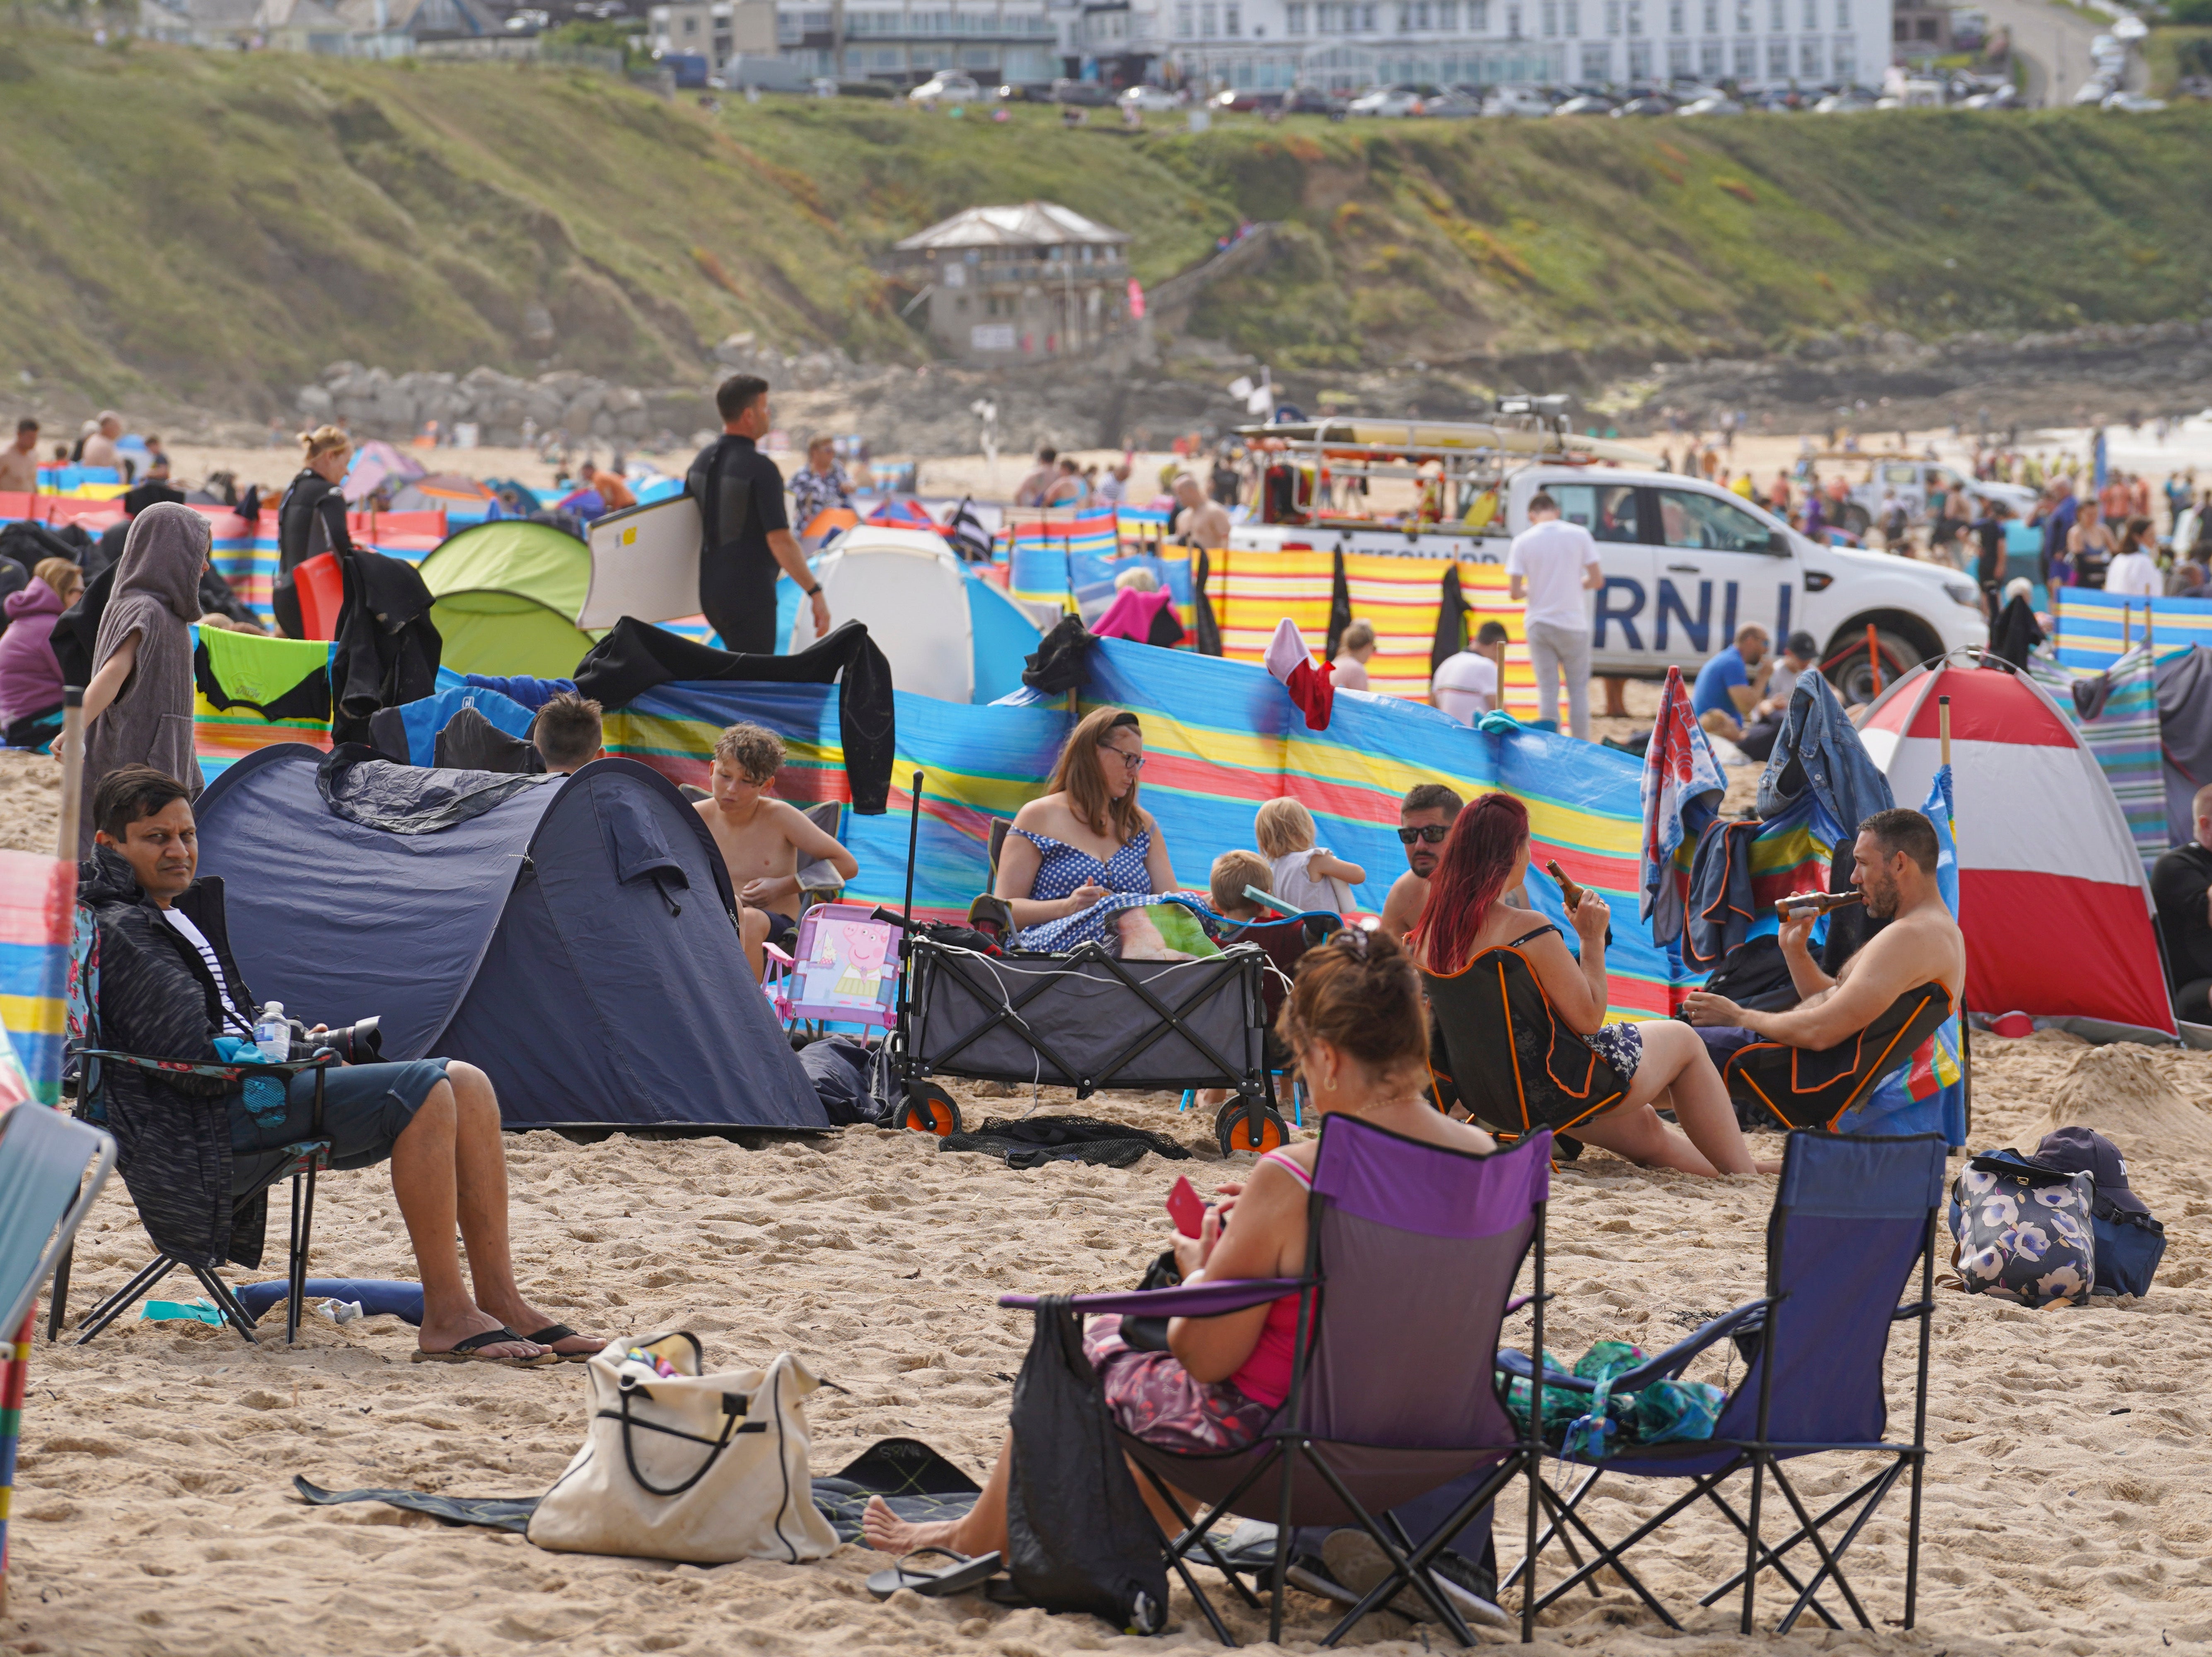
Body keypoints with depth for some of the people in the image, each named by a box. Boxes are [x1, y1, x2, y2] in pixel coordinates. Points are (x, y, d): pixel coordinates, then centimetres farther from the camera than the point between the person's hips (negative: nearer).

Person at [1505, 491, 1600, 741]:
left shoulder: (1523, 542, -5)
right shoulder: (1579, 535, -4)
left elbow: (1516, 593, -7)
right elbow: (1597, 580, -3)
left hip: (1539, 624, 0)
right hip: (1573, 624, 0)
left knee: (1548, 690, 6)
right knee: (1578, 689, 8)